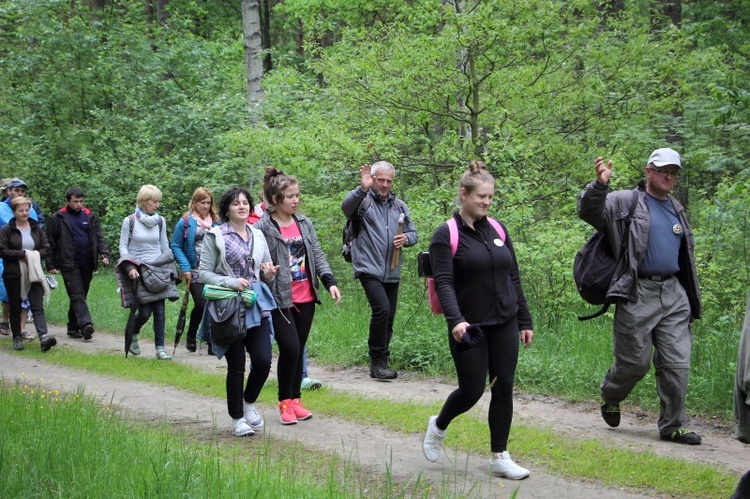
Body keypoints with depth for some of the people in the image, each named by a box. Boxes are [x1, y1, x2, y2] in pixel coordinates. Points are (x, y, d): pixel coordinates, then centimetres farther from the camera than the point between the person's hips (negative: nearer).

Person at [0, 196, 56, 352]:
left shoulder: (36, 228, 10)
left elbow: (46, 249, 10)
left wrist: (35, 255, -9)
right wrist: (23, 254, -14)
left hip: (34, 274, 1)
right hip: (13, 275, -1)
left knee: (37, 306, -10)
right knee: (16, 308, 7)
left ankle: (43, 336, -23)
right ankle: (17, 338, 18)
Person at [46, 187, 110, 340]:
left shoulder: (90, 217, 11)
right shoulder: (57, 218, 0)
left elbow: (99, 238, 13)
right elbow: (50, 243, 2)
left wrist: (104, 253, -4)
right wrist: (50, 265, -2)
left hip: (87, 264, 4)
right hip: (69, 264, -4)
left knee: (80, 296, 8)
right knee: (77, 295, -13)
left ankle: (73, 328, 16)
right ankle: (85, 325, -25)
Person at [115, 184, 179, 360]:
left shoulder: (160, 221, 8)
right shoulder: (130, 221, -2)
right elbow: (123, 247, 0)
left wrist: (169, 267, 13)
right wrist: (130, 268, -13)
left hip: (158, 270, 3)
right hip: (138, 271, -3)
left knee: (159, 311, -4)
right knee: (145, 312, -8)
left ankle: (160, 348, -1)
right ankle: (133, 334, 23)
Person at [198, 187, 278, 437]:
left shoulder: (258, 235, 14)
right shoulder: (215, 236, -1)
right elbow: (203, 273, -4)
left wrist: (268, 273, -1)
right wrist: (230, 282, -18)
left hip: (257, 306, 4)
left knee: (263, 360, -6)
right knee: (236, 365, -1)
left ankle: (249, 403, 21)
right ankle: (237, 418, 15)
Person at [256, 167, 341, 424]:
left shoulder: (304, 223, 9)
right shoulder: (263, 228, -10)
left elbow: (317, 255, 11)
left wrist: (330, 282, 1)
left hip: (306, 298, 6)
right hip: (280, 299, -6)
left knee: (299, 349, 10)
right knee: (290, 348, -12)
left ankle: (296, 399, 22)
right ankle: (285, 401, 5)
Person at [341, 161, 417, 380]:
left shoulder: (399, 206, 16)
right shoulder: (363, 200, -2)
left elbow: (413, 233, 20)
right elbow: (346, 206, -24)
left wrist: (406, 238, -4)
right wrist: (362, 189, -41)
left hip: (392, 272, 6)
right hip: (369, 269, -6)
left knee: (388, 318, 9)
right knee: (382, 308, -22)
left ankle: (380, 362, 22)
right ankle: (378, 360, -12)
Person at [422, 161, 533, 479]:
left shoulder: (498, 231, 9)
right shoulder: (446, 235, -7)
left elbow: (513, 278, 14)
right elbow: (443, 282, -15)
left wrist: (525, 320, 12)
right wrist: (455, 319, -30)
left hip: (504, 325, 5)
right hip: (469, 328, -5)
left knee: (503, 388, 3)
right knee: (472, 390, -1)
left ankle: (499, 457, 13)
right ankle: (438, 426, 29)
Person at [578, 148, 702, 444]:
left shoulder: (676, 210, 20)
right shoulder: (624, 203, 0)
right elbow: (589, 211, -15)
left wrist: (692, 300, 24)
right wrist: (600, 185, -34)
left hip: (673, 295, 6)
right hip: (638, 295, -5)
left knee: (677, 364, 0)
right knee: (634, 362, 0)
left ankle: (672, 426, 9)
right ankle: (610, 398, 30)